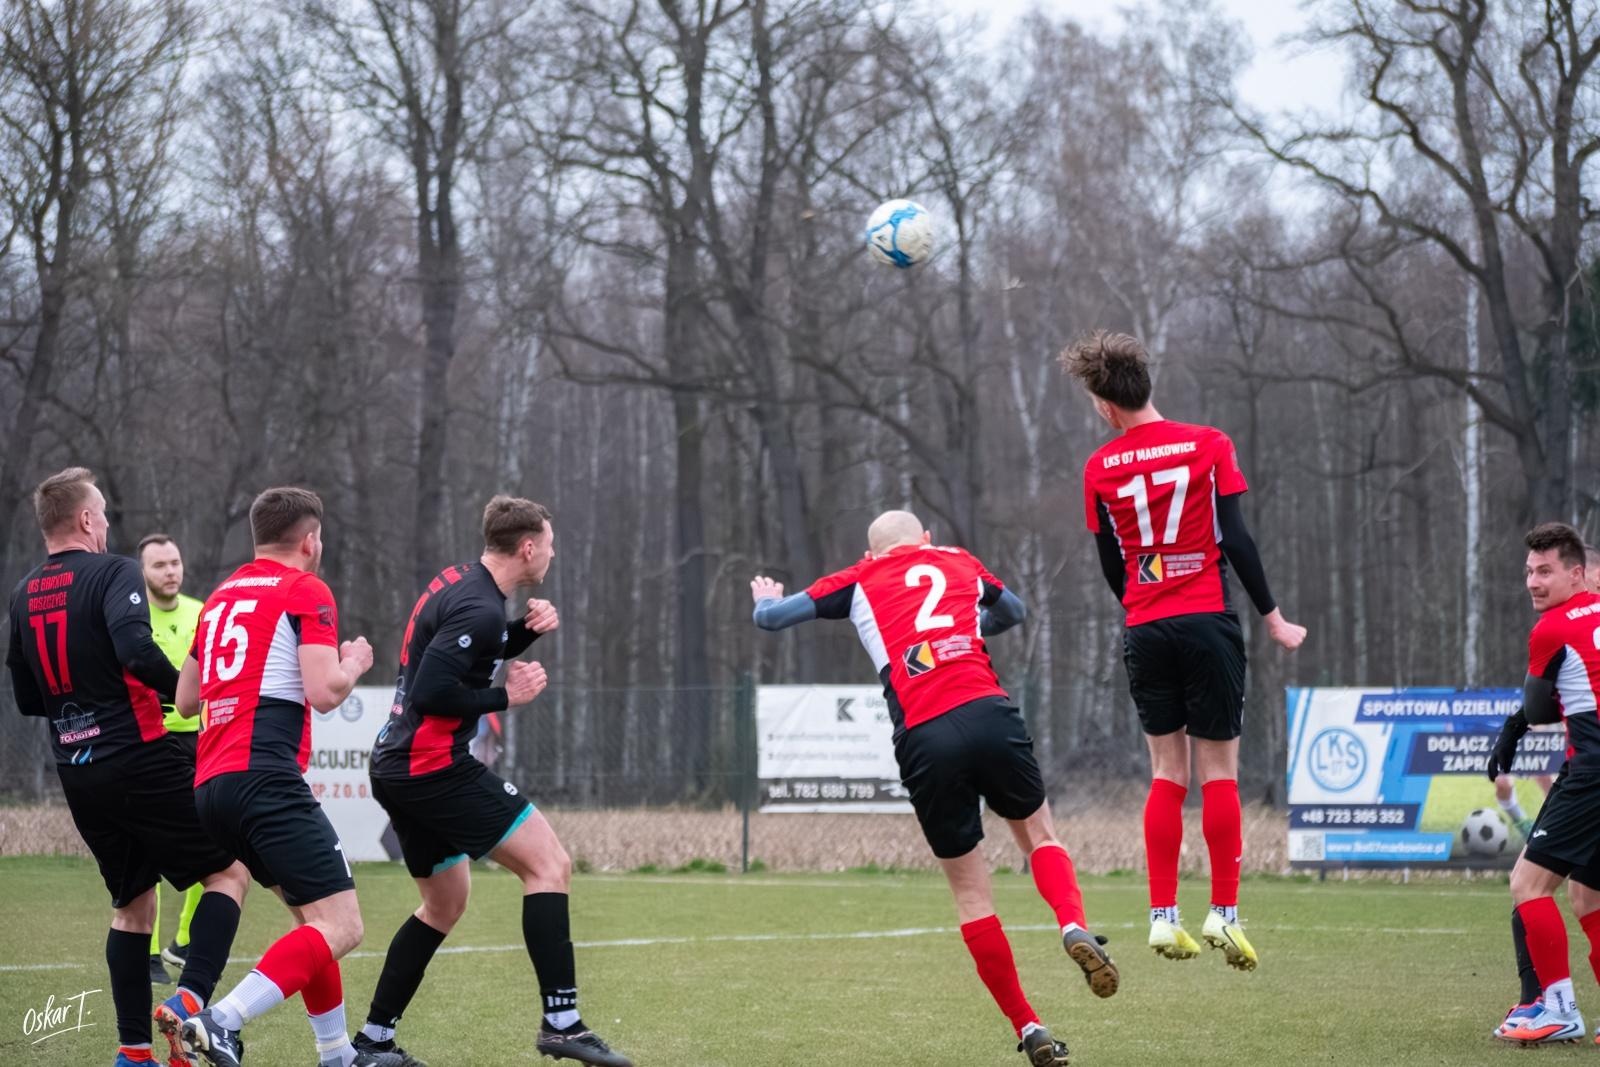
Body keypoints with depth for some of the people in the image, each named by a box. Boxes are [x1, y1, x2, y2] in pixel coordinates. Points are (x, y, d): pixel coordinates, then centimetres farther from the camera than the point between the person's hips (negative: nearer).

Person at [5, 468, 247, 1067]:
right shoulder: (111, 573, -9)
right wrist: (181, 689, -10)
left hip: (76, 770, 7)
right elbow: (135, 649, -26)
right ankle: (189, 999, -16)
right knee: (227, 872, 3)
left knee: (131, 904, 16)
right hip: (141, 759, -7)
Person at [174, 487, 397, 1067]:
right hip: (266, 777, -9)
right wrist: (354, 662, 10)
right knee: (340, 926, -13)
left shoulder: (220, 597, 22)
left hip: (210, 786, 9)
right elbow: (324, 692, -11)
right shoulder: (306, 591, -1)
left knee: (315, 915, 20)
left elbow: (186, 699, 28)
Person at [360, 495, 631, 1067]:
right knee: (550, 865, -8)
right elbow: (432, 693, -24)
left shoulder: (459, 581, 11)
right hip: (435, 767, -10)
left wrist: (529, 627, 9)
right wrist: (506, 697, -13)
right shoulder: (479, 609, -18)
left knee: (445, 903, 20)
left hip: (398, 767, 10)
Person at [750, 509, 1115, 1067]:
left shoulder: (860, 581, 20)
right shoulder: (959, 562, 26)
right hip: (987, 711, 1)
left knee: (970, 889, 9)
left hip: (923, 739, -1)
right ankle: (1075, 927, -8)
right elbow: (1012, 611, 45)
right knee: (1038, 831, 22)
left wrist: (766, 600, 45)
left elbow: (770, 617, 22)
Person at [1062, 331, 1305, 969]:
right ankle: (1224, 912, -4)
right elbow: (1236, 540, -6)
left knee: (1167, 772, 9)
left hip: (1144, 630, 2)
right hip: (1208, 623, -2)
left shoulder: (1101, 468, 3)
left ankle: (1163, 916, 3)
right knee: (1219, 768, 2)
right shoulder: (1208, 445, -2)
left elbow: (1111, 567, 10)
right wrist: (1273, 618, 2)